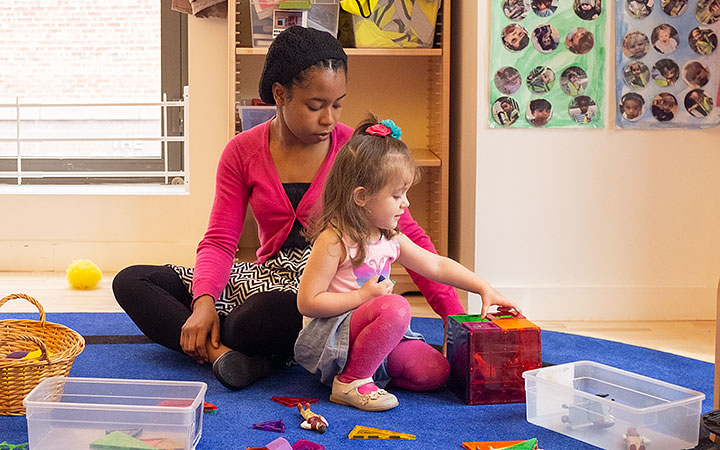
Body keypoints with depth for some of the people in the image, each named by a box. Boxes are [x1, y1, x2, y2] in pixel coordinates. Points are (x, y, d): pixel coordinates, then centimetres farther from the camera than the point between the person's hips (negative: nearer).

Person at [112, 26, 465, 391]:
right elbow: (219, 240, 0)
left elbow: (408, 235, -5)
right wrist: (204, 301, -20)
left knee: (266, 315, -42)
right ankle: (219, 352, -26)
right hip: (267, 276, 5)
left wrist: (455, 315, -13)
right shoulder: (243, 152, 1)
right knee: (130, 281, -9)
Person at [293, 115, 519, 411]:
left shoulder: (390, 239, 7)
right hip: (332, 337, -8)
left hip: (371, 333, 8)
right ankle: (352, 381, -18)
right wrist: (364, 296, -20)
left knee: (436, 371, -7)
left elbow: (437, 265, 16)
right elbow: (307, 303, -19)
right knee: (396, 307, -33)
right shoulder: (334, 240, -17)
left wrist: (485, 289, 10)